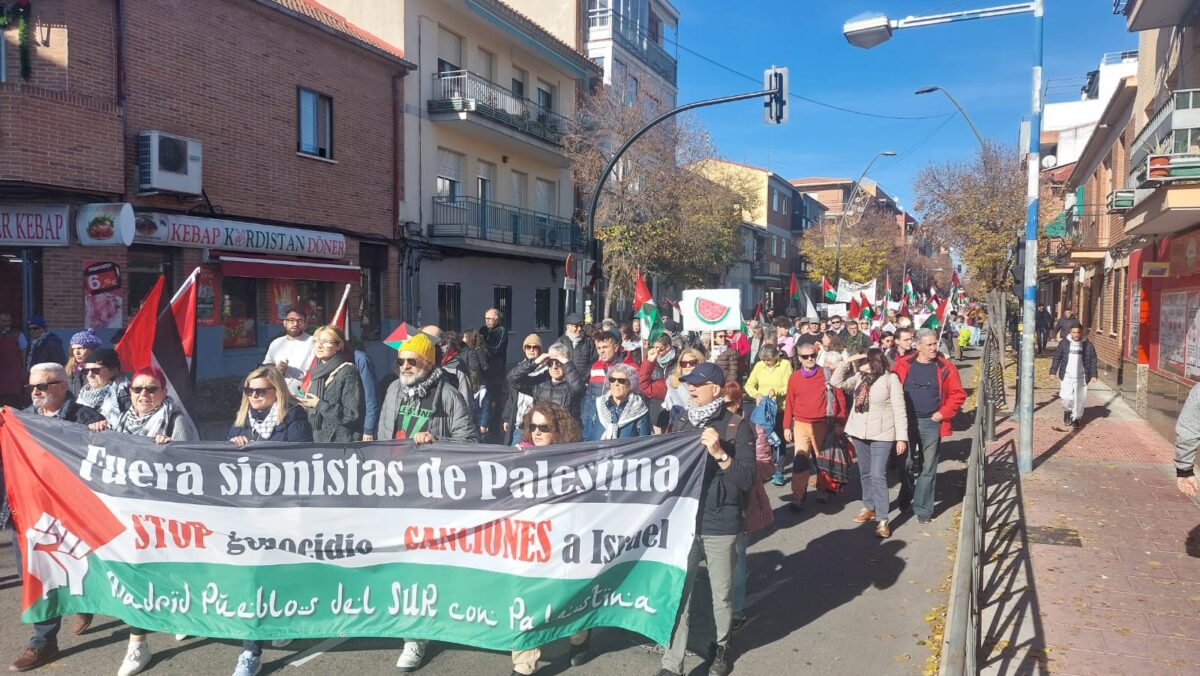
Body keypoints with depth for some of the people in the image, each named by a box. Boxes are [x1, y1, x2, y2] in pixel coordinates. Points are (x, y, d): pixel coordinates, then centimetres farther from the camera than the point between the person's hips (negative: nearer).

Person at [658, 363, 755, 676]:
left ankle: (722, 648, 37)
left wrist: (720, 453, -24)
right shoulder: (682, 421, 6)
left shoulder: (737, 426, -8)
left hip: (720, 525, -3)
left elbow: (747, 479, -13)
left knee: (721, 595, 13)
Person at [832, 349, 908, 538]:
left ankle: (882, 520, -6)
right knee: (865, 474, 16)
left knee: (878, 476, -10)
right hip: (859, 433, 6)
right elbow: (837, 382, 5)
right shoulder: (859, 377, 6)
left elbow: (899, 410, -12)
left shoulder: (890, 379, -11)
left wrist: (902, 437, -16)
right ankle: (869, 508, 31)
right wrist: (848, 362, -5)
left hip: (881, 435, -6)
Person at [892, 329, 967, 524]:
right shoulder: (903, 365, -2)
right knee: (907, 463, 11)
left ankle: (923, 509, 13)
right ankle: (905, 498, 32)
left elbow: (958, 394, 2)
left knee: (928, 468, 4)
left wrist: (944, 413, -7)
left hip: (932, 423, 0)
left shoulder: (945, 368, -1)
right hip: (906, 421, 0)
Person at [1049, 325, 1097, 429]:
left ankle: (1076, 418, 18)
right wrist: (1053, 371, -1)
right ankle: (1067, 410, 22)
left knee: (1080, 399, 1)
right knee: (1066, 397, -8)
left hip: (1081, 377, 1)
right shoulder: (1063, 343, 2)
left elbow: (1093, 361, 6)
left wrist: (1093, 375, 1)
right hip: (1067, 376, 0)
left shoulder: (1088, 345, 3)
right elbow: (1057, 358, 4)